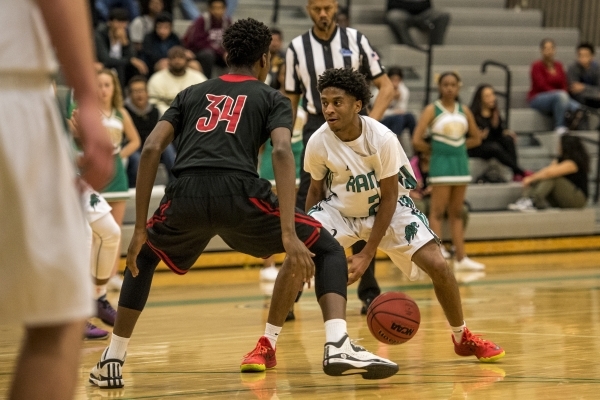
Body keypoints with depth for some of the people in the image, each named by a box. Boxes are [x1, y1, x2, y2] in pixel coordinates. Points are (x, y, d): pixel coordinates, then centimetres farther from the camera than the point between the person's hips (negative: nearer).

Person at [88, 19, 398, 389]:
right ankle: (338, 346, -6)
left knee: (143, 257, 34)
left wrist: (141, 228, 16)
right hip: (240, 193, -3)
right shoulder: (272, 98, 20)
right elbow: (282, 152, -1)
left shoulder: (192, 94, 29)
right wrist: (288, 234, -9)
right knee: (327, 250, 16)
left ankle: (112, 360, 26)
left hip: (186, 194, 3)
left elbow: (151, 150, 15)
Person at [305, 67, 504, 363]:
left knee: (437, 266, -13)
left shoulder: (382, 139, -27)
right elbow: (316, 189, -3)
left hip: (388, 206, 0)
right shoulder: (318, 143, -23)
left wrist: (367, 255, -20)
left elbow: (388, 197, -18)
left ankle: (462, 337, 14)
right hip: (339, 209, 0)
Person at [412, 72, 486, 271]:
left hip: (460, 162, 5)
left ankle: (461, 258, 11)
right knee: (438, 212, -5)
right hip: (441, 163, -5)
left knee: (456, 212, 10)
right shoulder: (432, 110, -5)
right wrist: (435, 148, 0)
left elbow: (476, 138, 17)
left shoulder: (464, 111, 9)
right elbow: (417, 141, -11)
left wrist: (459, 146, 6)